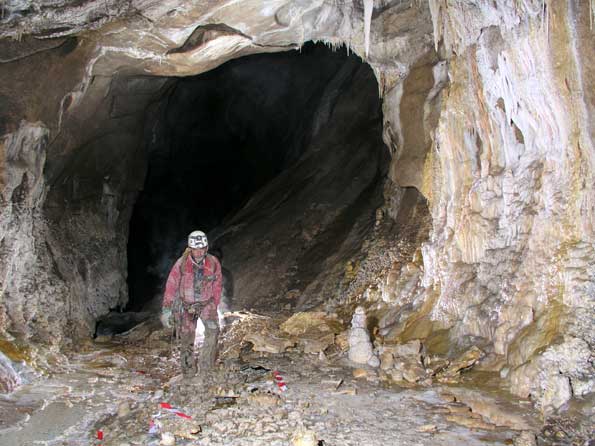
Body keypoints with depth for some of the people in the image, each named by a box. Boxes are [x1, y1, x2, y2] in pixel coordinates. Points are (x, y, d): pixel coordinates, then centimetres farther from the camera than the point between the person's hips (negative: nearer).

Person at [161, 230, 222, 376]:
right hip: (186, 304, 0)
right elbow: (171, 286, -11)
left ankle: (205, 366, -12)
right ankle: (188, 372, 17)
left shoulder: (214, 263, -12)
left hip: (206, 303, 1)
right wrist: (166, 310, -12)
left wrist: (215, 307, 8)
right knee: (187, 337, 0)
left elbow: (217, 286, 1)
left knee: (213, 330, -21)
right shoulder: (181, 263, -18)